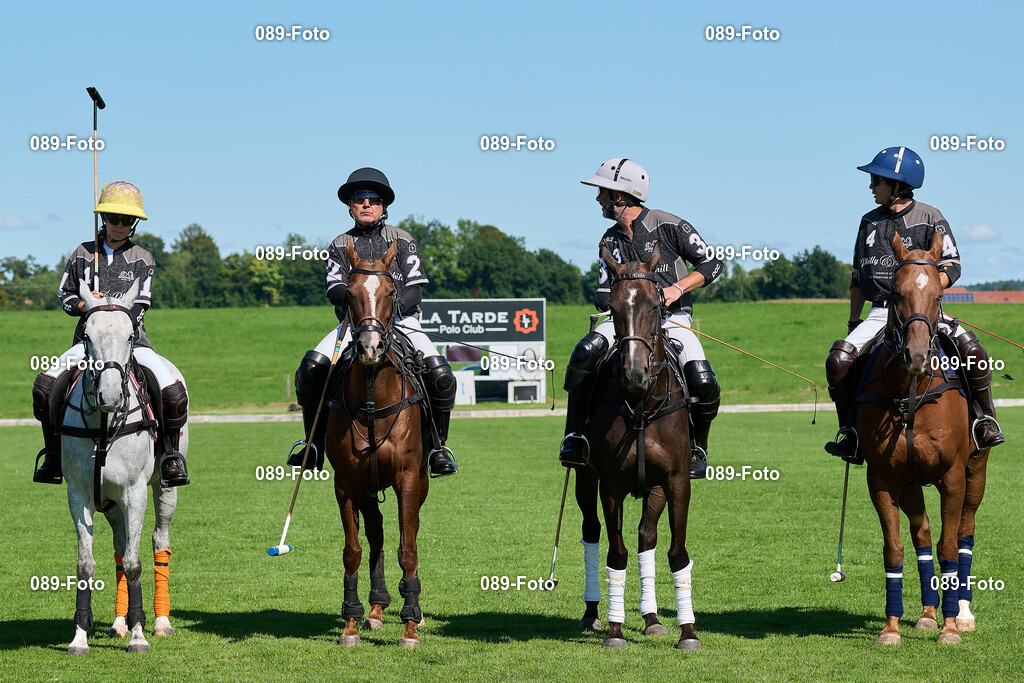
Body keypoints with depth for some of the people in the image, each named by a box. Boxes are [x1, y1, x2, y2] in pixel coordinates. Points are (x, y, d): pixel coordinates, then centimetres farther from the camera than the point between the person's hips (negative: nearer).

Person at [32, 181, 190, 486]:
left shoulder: (143, 260, 4)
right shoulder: (83, 254, 8)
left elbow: (138, 308, -3)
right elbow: (65, 295, 15)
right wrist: (84, 305, -8)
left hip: (131, 338, -1)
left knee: (174, 393, -25)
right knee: (44, 386, -22)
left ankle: (171, 456, -5)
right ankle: (53, 453, -3)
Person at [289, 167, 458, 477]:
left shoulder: (403, 241, 10)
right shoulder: (339, 246, 13)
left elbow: (415, 289, 0)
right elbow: (334, 289, -2)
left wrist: (392, 306, -21)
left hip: (401, 320, -1)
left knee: (441, 376, -25)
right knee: (310, 369, -22)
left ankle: (438, 447, -6)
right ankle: (315, 446, -6)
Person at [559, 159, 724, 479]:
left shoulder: (669, 226, -3)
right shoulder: (610, 242, 12)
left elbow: (712, 264, -1)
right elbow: (602, 293, 12)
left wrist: (677, 288, -16)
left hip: (673, 317, -4)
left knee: (703, 382, -26)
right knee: (586, 351, -27)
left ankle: (697, 446, 3)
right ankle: (574, 437, -19)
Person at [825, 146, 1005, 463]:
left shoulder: (929, 218, 1)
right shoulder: (870, 222, 14)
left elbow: (951, 267, -3)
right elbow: (858, 276, 20)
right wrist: (854, 320, 15)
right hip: (880, 314, 4)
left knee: (973, 352, -27)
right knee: (838, 360, -19)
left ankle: (986, 421, -11)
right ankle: (850, 430, -4)